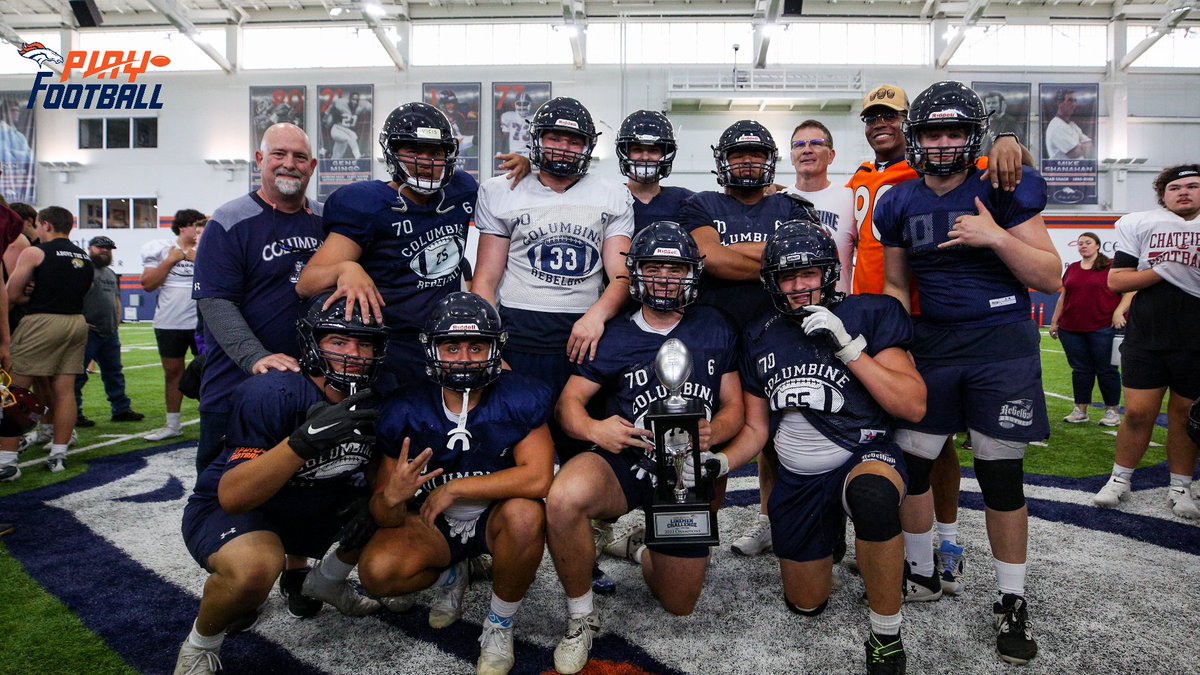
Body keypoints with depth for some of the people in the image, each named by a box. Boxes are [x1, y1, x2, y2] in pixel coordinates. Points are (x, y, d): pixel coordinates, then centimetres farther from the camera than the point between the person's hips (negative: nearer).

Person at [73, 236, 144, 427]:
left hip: (110, 333, 8)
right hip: (88, 332, -8)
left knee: (114, 372, 13)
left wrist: (117, 322, 17)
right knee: (78, 374, -2)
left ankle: (121, 409, 20)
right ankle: (74, 414, 2)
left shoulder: (111, 274, 20)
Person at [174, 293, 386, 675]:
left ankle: (328, 579, 19)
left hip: (314, 511, 6)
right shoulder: (271, 395, -29)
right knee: (255, 568, -38)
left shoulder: (375, 400, -11)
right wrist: (304, 441, -46)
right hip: (229, 512, -6)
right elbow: (232, 496, -34)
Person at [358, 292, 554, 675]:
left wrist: (455, 488, -27)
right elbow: (385, 517, -10)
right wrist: (392, 497, -36)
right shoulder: (405, 412, -14)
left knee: (526, 513, -35)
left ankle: (499, 628, -8)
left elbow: (538, 478, -30)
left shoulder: (519, 400, -19)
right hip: (432, 524, 2)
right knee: (377, 571, -25)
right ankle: (449, 577, 12)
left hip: (495, 517, -1)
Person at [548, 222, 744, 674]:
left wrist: (714, 432, -18)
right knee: (564, 497, -37)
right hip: (626, 463, -2)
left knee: (679, 606, 10)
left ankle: (642, 547, 45)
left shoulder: (715, 330, 4)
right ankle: (581, 618, -11)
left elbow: (733, 407, 6)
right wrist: (593, 428, -25)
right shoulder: (614, 336, 1)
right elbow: (569, 400, -2)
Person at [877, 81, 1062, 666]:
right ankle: (921, 573, 26)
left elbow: (1049, 278, -4)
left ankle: (1012, 601, 19)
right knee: (910, 463, 4)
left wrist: (997, 237, -18)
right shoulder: (899, 203, 6)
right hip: (931, 345, 3)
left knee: (1002, 476, 1)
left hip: (1001, 344, -3)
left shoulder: (1004, 190, -4)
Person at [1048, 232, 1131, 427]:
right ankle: (1080, 410, 14)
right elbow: (1063, 297, 18)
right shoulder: (1072, 269, 15)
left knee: (1105, 369, 2)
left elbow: (1129, 290, -3)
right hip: (1071, 329, 4)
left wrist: (1119, 311, -16)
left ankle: (1112, 411, 11)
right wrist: (1054, 321, 16)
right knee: (1080, 369, 8)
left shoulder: (1111, 266, 0)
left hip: (1102, 329, -4)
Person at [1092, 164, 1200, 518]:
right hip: (1147, 338, -1)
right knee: (1138, 412, 1)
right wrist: (1164, 270, -13)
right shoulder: (1141, 225, 3)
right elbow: (1115, 280, -1)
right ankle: (1119, 480, 15)